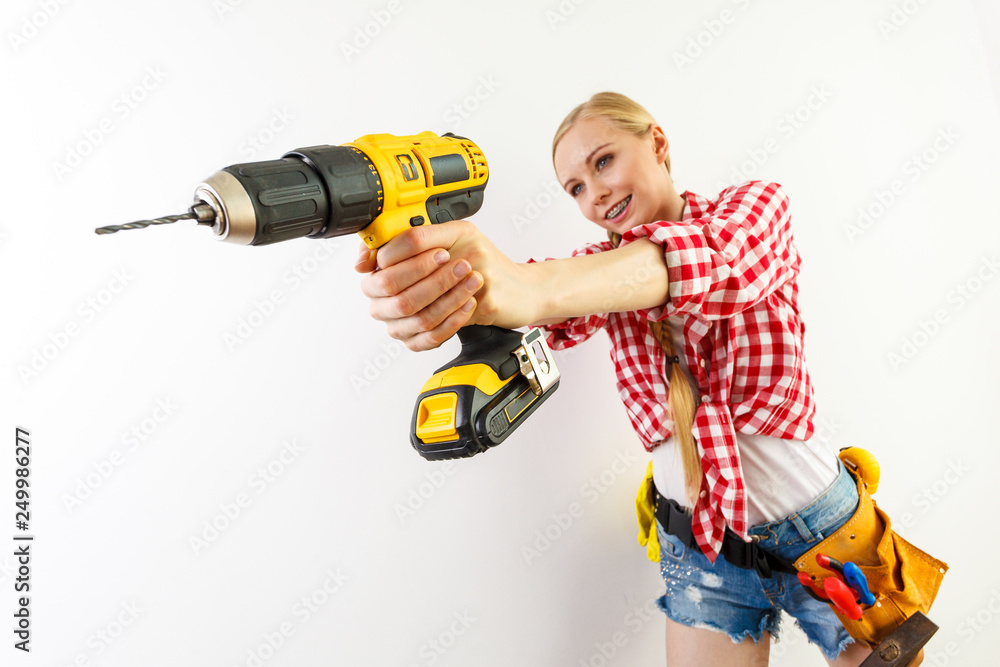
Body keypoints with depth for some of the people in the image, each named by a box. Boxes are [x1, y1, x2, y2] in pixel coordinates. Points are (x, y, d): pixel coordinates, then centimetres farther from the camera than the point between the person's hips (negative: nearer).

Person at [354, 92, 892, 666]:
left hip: (819, 532, -1)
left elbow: (719, 256, -34)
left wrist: (527, 289, -53)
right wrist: (429, 301, -48)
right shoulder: (602, 268, -1)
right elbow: (556, 317, -24)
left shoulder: (758, 207, -10)